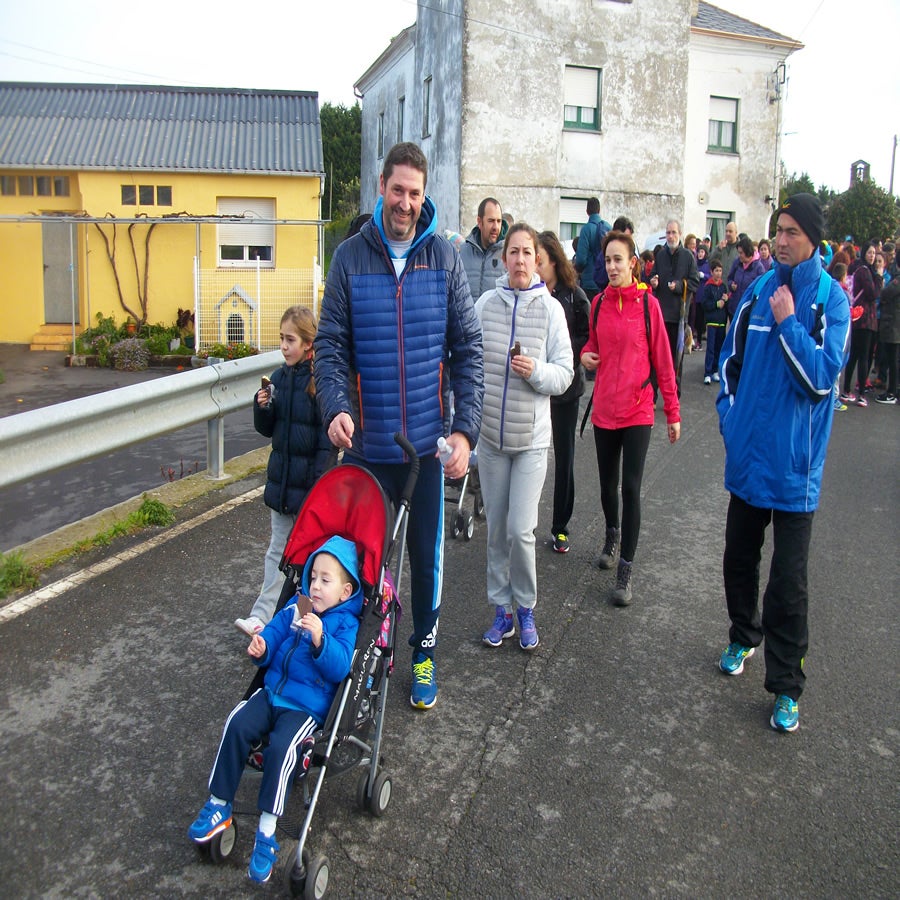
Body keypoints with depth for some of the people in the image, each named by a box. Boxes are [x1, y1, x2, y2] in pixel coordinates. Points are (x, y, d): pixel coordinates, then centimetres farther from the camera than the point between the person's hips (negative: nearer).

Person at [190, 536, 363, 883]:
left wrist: (320, 639, -36)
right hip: (272, 691, 6)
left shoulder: (346, 624, -7)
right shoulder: (295, 609, 9)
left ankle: (267, 831, -14)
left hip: (307, 705, -5)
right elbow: (274, 632, 17)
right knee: (237, 725, -16)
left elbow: (340, 667, -20)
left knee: (281, 746, -27)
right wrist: (261, 648, -6)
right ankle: (219, 805, -1)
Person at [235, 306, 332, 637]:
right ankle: (262, 616, 12)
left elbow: (328, 436, -15)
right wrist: (262, 406, -8)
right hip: (281, 477, 6)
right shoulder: (279, 377, 5)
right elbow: (267, 429, 12)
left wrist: (320, 481, -18)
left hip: (311, 481, -6)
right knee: (278, 549, 10)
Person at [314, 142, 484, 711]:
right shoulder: (350, 258, -1)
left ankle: (425, 648, 32)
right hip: (368, 441, 0)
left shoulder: (444, 258, 0)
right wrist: (335, 407, -20)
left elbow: (468, 348, -1)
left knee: (427, 550, 11)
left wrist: (465, 429, -9)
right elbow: (331, 344, -1)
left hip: (428, 440, 0)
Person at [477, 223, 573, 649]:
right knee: (495, 529, 10)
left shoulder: (550, 308, -4)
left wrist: (536, 371, -22)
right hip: (490, 433, 2)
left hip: (531, 436, -2)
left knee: (521, 531, -5)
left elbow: (565, 373, -3)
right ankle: (501, 609, 26)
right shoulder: (486, 303, 1)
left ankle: (526, 609, 18)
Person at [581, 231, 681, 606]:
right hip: (604, 408, 4)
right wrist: (585, 355, -3)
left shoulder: (647, 304, -6)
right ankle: (612, 534, 44)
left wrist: (673, 412, -2)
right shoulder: (599, 303, 5)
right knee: (608, 484, 15)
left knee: (631, 488, -4)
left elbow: (662, 360, -3)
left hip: (637, 410, -3)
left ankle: (625, 570, 6)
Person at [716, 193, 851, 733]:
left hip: (795, 463, -4)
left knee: (789, 581, 1)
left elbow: (822, 376, -17)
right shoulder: (760, 290, 4)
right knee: (740, 557, 20)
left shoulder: (830, 298, -9)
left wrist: (786, 323, -18)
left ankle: (786, 685, 14)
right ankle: (744, 636, 43)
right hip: (747, 453, 5)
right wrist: (730, 414, 4)